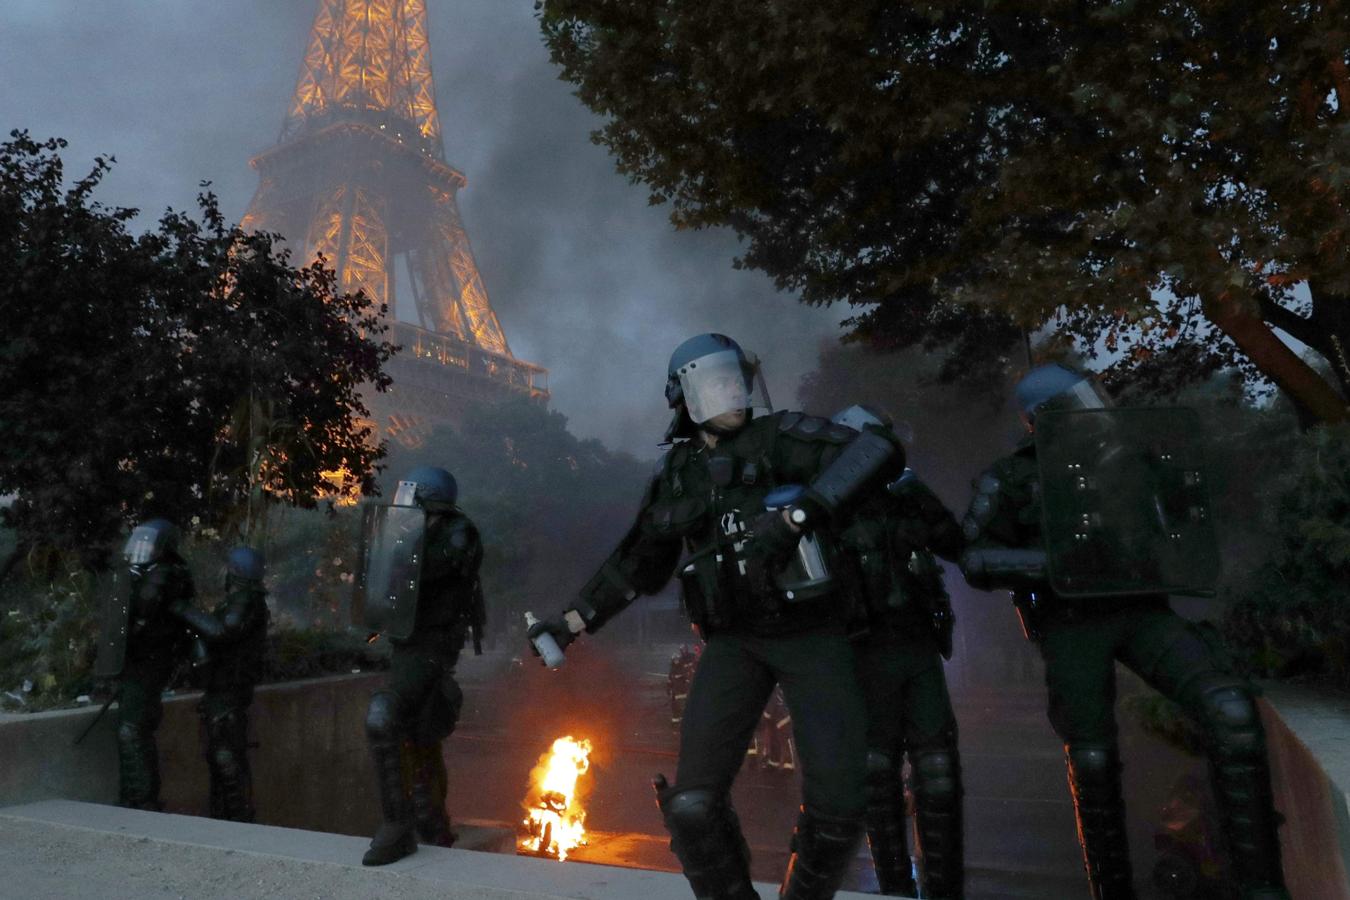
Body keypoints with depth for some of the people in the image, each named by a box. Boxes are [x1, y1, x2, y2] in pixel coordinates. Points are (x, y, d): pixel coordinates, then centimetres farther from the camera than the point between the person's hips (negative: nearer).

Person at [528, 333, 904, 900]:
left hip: (811, 634, -2)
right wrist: (571, 623, 12)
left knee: (836, 806, -8)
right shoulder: (676, 476, 7)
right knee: (693, 805, -11)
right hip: (734, 643, 3)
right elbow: (637, 566, 17)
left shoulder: (778, 436, -5)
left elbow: (877, 451, -21)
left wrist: (797, 515, -32)